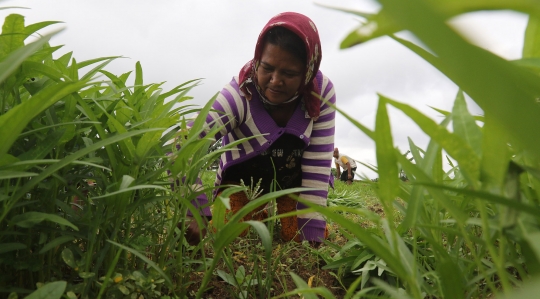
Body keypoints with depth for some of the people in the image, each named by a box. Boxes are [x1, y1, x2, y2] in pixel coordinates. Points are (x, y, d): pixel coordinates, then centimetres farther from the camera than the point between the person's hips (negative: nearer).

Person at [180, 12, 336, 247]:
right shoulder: (240, 95, -33)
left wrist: (311, 231, -24)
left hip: (292, 185, 2)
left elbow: (318, 164, -22)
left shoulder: (322, 93, -24)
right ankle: (260, 219, 19)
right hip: (242, 181, -1)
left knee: (309, 238, -10)